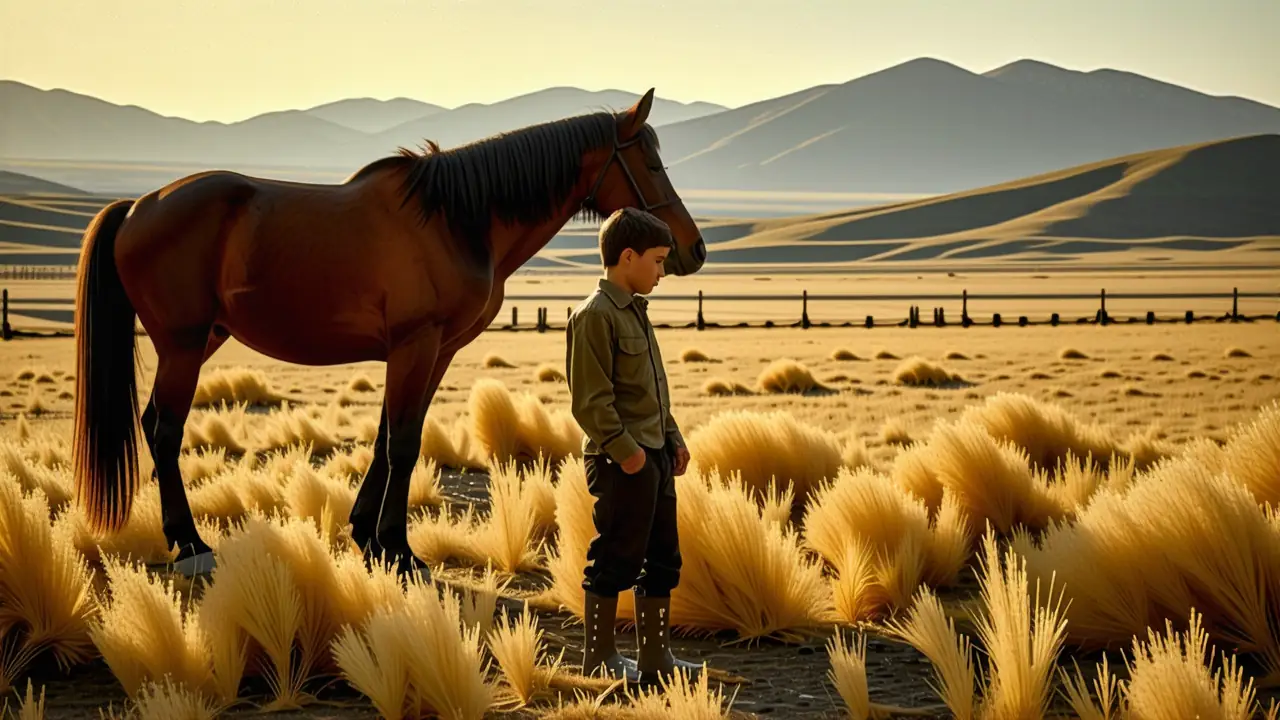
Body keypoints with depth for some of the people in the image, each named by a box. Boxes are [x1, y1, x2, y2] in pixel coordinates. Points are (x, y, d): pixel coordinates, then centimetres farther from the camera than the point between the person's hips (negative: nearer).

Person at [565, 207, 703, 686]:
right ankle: (599, 656, 9)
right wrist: (624, 449, -20)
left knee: (662, 559, 12)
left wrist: (672, 439, 15)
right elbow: (590, 398, -19)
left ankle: (655, 658, 19)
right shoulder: (596, 315, -14)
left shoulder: (634, 311, 16)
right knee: (616, 558, -2)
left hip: (655, 456, 10)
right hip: (622, 462, -10)